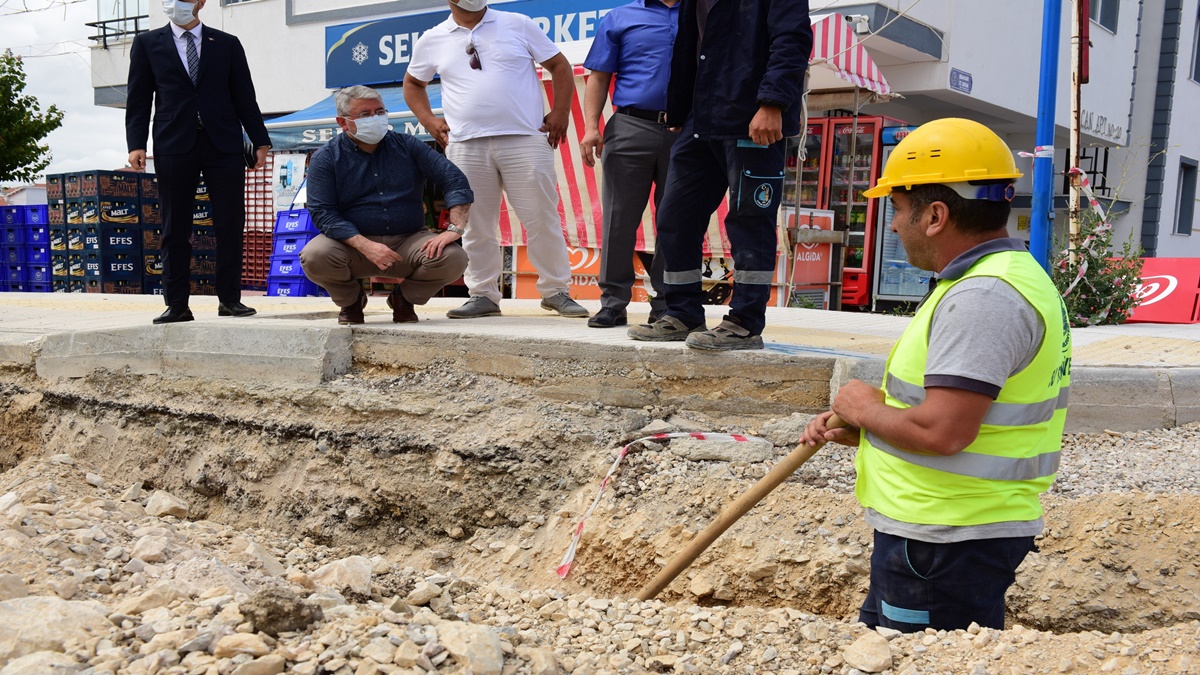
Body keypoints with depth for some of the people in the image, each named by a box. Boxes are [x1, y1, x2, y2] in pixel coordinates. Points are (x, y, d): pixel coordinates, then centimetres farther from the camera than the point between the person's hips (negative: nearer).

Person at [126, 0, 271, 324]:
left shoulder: (227, 44, 13)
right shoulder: (147, 43, 12)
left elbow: (244, 97, 11)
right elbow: (138, 100, 8)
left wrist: (260, 142, 4)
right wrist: (136, 144, -4)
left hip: (223, 145, 0)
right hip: (174, 147, 0)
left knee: (230, 225, -2)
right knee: (175, 230, 1)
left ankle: (230, 299, 7)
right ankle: (177, 304, 6)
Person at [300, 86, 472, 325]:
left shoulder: (406, 146, 6)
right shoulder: (327, 158, 1)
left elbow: (455, 180, 0)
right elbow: (322, 212, -9)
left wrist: (455, 229, -17)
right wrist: (365, 246, -24)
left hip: (408, 241, 1)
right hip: (353, 243, -1)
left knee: (453, 258, -26)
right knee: (314, 256, -32)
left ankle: (404, 298, 7)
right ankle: (351, 300, 5)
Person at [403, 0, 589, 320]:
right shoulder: (432, 40, 11)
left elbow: (559, 65, 9)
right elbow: (413, 83, 25)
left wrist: (560, 113, 0)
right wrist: (428, 120, 10)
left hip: (524, 140, -1)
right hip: (466, 147, 2)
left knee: (542, 218, -1)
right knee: (476, 225, 5)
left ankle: (555, 291, 11)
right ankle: (483, 295, 16)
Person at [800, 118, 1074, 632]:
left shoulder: (983, 297, -22)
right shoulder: (1003, 278, 14)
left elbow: (942, 431, -30)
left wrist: (866, 409, -11)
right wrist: (858, 431, 9)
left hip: (947, 546, -11)